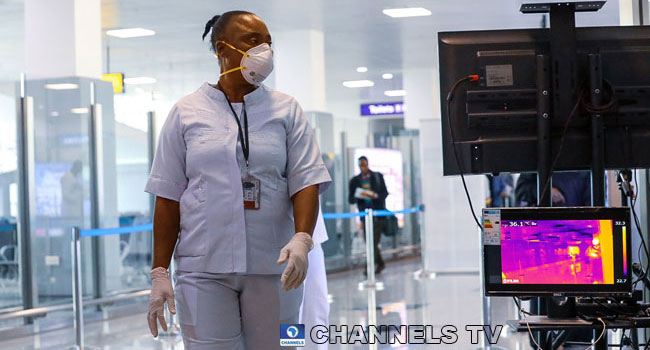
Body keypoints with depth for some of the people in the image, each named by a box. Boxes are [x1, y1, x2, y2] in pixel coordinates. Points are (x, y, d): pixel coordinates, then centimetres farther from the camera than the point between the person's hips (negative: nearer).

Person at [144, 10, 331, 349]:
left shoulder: (286, 110, 8)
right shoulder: (186, 112, 7)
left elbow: (306, 181, 1)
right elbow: (168, 196, 5)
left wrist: (301, 239, -18)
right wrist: (159, 273, -1)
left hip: (272, 269, 1)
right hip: (203, 270, -1)